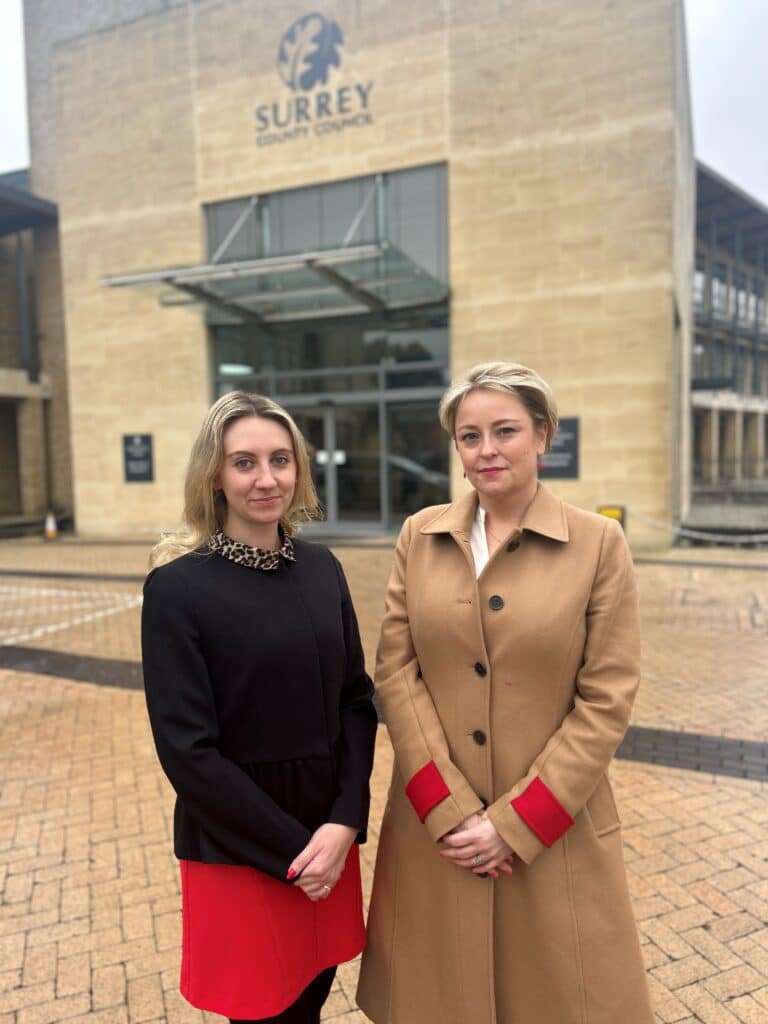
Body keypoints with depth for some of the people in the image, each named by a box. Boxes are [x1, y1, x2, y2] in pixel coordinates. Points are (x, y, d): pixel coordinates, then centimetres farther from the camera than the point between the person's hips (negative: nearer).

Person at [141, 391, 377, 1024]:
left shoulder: (321, 569, 0)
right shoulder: (177, 587, -15)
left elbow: (357, 701, 2)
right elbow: (187, 750, -15)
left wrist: (344, 823, -9)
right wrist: (292, 850, -13)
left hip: (329, 834, 4)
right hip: (237, 850, -4)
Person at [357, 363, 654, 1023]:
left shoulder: (599, 542, -7)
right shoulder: (420, 536, 0)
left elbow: (607, 700, -9)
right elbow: (395, 672, -3)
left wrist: (514, 823, -12)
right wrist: (452, 810, -10)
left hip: (553, 829, -2)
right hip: (434, 828, 2)